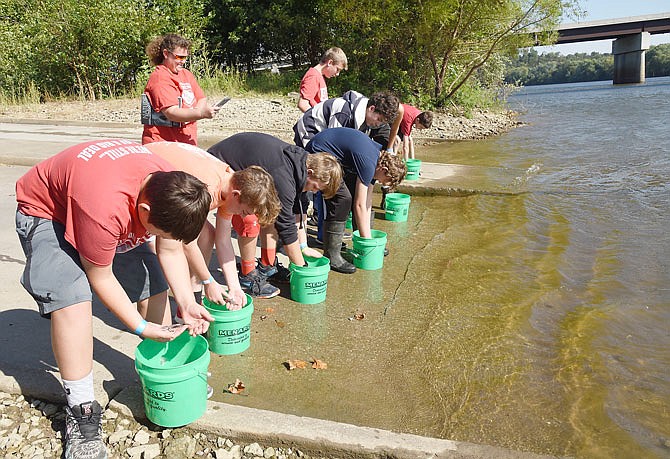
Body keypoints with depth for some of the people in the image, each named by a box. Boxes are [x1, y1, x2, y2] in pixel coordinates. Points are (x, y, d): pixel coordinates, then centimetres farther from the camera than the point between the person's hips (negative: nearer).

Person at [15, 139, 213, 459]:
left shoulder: (172, 192, -24)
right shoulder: (106, 206, -44)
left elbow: (171, 251, -11)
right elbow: (100, 277, -28)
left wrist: (186, 303, -22)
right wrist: (141, 327, -23)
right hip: (46, 211, -6)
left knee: (154, 282, 1)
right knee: (71, 297, -26)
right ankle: (81, 413, -13)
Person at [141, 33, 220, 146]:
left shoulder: (186, 74, 16)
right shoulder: (159, 78, -10)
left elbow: (201, 99, 13)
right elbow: (171, 112, -22)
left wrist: (196, 111, -11)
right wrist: (201, 113, -34)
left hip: (188, 142, 8)